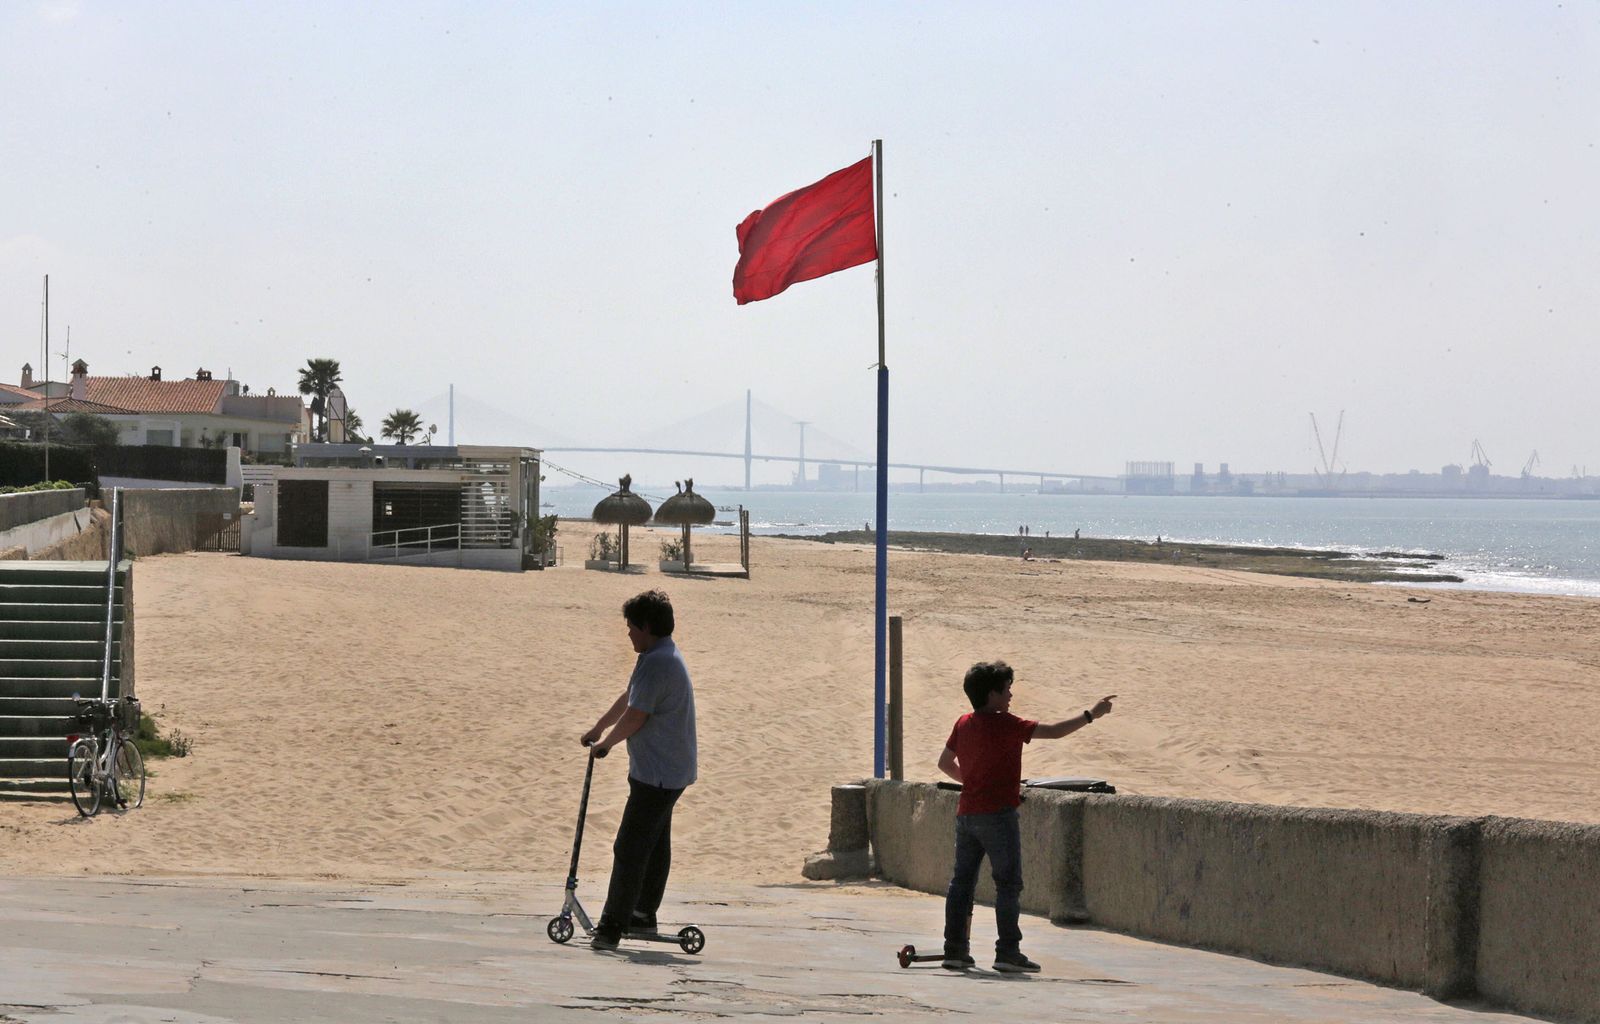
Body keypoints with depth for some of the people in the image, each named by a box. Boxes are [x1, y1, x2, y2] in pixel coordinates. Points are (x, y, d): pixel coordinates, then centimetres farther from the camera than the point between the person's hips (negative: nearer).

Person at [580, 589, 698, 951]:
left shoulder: (656, 663, -21)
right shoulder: (665, 657, 15)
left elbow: (634, 718, -20)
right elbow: (628, 698, 26)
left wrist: (605, 741, -2)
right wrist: (597, 730, 35)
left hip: (657, 775, -11)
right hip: (673, 771, 11)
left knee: (630, 849, -10)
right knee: (655, 845, 19)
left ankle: (612, 925, -10)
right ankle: (644, 915, 28)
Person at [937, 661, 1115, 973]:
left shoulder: (963, 724, 10)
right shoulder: (1005, 724, -11)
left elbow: (945, 763, 22)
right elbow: (1054, 731, -12)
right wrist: (1091, 715, -4)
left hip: (966, 815, 7)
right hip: (997, 815, -7)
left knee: (962, 882, 10)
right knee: (1008, 884, -3)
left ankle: (955, 949, 10)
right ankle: (1008, 952, -6)